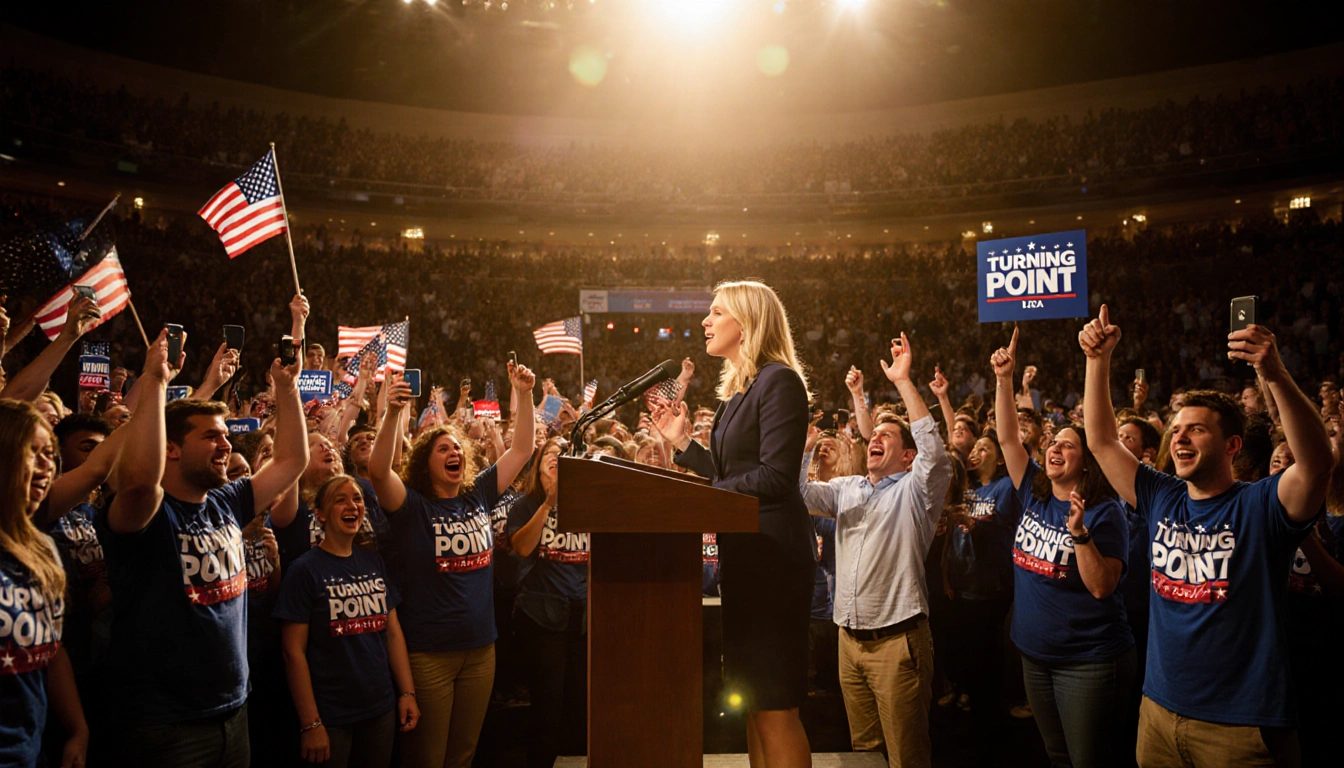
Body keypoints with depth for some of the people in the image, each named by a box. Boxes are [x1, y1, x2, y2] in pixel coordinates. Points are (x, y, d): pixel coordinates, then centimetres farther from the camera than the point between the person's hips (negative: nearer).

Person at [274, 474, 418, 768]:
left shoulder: (374, 562, 6)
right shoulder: (305, 569, -9)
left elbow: (393, 632, 9)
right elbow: (294, 652, -12)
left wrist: (407, 692, 3)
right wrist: (310, 723, -14)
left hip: (381, 708, 5)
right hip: (330, 716, -5)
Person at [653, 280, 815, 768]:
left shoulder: (779, 381, -12)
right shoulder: (739, 389, 16)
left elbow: (774, 477, -20)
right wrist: (682, 442, 12)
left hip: (774, 552, -10)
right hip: (742, 551, 10)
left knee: (775, 705, -3)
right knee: (753, 701, 15)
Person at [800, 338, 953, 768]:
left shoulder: (916, 490, -2)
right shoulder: (846, 488, 14)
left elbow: (934, 450, -20)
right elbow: (798, 490, 1)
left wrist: (903, 381, -21)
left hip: (897, 637, -6)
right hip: (850, 636, 6)